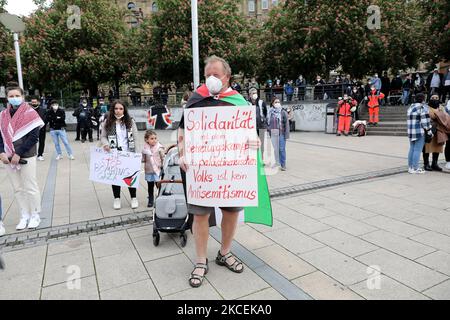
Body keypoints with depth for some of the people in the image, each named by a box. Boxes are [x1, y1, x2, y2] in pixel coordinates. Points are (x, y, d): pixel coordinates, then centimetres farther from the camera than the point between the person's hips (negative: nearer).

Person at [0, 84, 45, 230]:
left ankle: (35, 215, 16)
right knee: (18, 189, 11)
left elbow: (34, 137, -13)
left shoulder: (30, 113, -6)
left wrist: (18, 154, -17)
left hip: (26, 157, -5)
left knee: (30, 188, 3)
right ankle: (24, 216, 21)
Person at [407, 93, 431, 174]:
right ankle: (415, 168, 0)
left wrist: (412, 128, 15)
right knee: (417, 150, -3)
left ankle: (410, 167, 18)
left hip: (410, 131, 8)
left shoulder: (410, 107, 13)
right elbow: (425, 121, -14)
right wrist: (429, 130, -7)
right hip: (420, 132, -8)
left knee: (412, 149, 13)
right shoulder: (423, 108, -11)